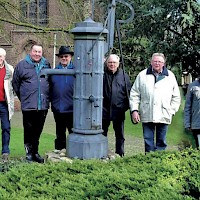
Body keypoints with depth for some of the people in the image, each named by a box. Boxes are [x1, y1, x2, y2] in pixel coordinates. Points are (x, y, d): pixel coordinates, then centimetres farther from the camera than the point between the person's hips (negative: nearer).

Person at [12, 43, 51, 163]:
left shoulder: (46, 65, 11)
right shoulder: (22, 65, 2)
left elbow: (51, 82, 20)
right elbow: (15, 84, 8)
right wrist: (23, 97, 10)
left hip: (43, 105, 3)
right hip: (28, 105, -3)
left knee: (38, 130, 10)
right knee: (29, 129, 1)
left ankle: (35, 152, 22)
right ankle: (29, 152, 13)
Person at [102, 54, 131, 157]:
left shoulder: (124, 76, 5)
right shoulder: (102, 74, 3)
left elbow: (129, 92, 9)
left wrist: (127, 106, 1)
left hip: (118, 110, 1)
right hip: (104, 109, 0)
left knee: (120, 134, 9)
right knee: (102, 133, 8)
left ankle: (120, 154, 19)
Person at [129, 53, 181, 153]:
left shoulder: (170, 76, 10)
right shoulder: (142, 75, 7)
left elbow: (176, 97, 14)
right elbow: (134, 94, 7)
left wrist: (172, 111, 5)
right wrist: (134, 110, -2)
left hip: (164, 116, 1)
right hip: (147, 115, -1)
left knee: (161, 141, 6)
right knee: (148, 141, 2)